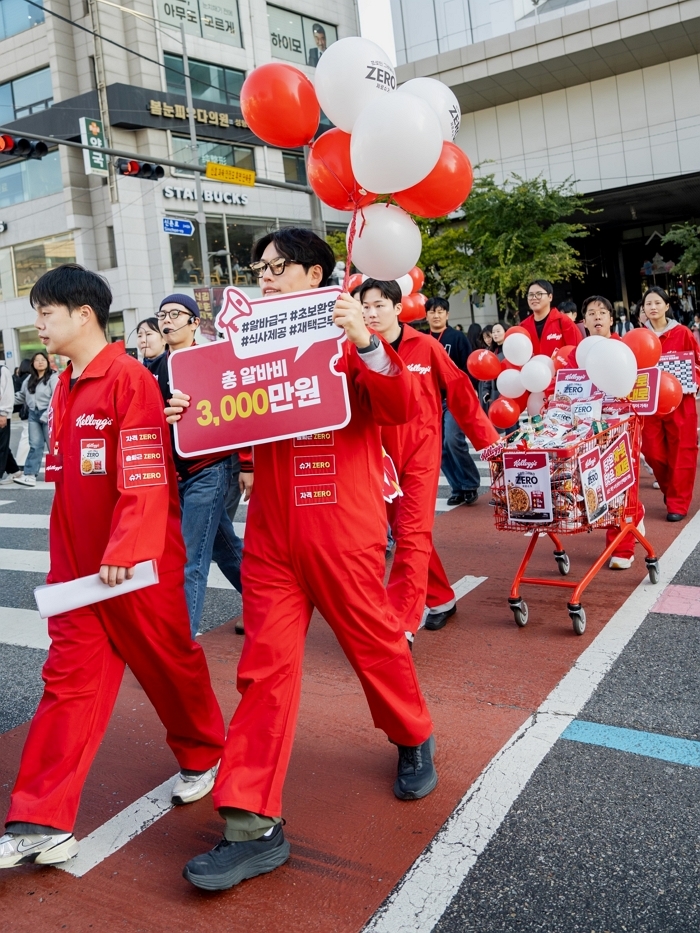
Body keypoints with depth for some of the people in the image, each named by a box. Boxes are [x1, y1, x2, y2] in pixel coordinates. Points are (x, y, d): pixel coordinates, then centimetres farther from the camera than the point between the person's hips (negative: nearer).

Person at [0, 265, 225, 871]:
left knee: (169, 665, 12)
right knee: (69, 681, 7)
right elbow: (69, 483, 15)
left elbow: (146, 479, -22)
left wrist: (124, 553, -26)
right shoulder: (65, 389, 10)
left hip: (139, 567, -7)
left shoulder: (130, 380, -15)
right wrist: (65, 560, 13)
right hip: (76, 568, 7)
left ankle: (204, 754, 38)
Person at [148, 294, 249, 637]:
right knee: (225, 547, 18)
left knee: (190, 561, -7)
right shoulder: (155, 369, 9)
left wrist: (247, 466, -12)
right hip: (172, 475, 7)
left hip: (207, 472, -6)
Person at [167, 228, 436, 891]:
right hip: (271, 534, 4)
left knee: (374, 643, 11)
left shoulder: (349, 340, -1)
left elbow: (403, 409, -14)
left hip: (342, 529, -4)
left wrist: (367, 345, -28)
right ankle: (253, 824, 8)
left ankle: (414, 741, 40)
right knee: (265, 666, 1)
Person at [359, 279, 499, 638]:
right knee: (405, 532, 13)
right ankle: (442, 598, 33)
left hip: (420, 454, -3)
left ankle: (401, 626, -4)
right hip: (380, 456, 4)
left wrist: (487, 440, -1)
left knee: (412, 536, -7)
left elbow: (460, 393, -1)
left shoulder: (425, 346, -6)